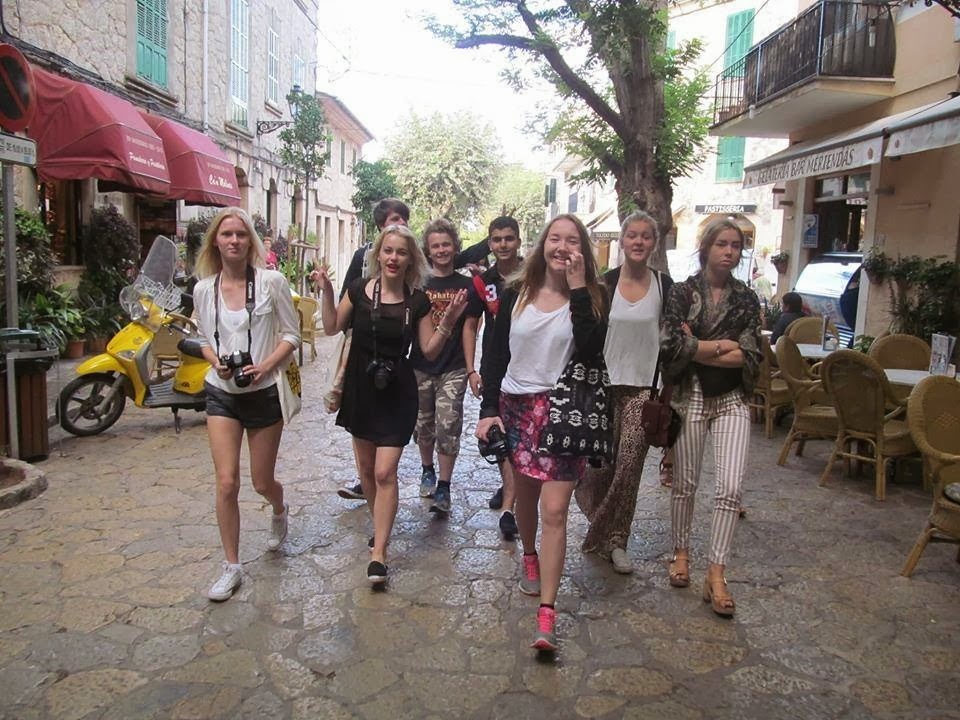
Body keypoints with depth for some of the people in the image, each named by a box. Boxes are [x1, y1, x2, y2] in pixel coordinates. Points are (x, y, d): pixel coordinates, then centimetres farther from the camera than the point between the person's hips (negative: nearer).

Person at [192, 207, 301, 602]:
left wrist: (266, 365, -19)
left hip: (264, 392, -2)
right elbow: (205, 339, 13)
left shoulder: (271, 281, -9)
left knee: (262, 483, 10)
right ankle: (232, 567, 11)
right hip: (222, 393, 2)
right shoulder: (204, 289, 1)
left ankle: (279, 511, 48)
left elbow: (292, 334, -4)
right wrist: (215, 360, -9)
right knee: (227, 483, -5)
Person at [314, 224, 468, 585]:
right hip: (361, 387, 2)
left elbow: (429, 350, -3)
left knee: (385, 472, -8)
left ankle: (378, 553, 1)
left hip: (397, 392, -2)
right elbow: (332, 328, 4)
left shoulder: (417, 300, -5)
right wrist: (327, 291, -8)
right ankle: (380, 523, 40)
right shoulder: (359, 289, -4)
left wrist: (449, 320, -16)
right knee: (366, 467, 15)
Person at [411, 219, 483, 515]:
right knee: (424, 425, 14)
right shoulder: (418, 285, 3)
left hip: (453, 369, -1)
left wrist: (470, 369, -2)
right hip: (421, 367, 2)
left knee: (448, 428, -7)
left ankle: (443, 488, 3)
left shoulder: (466, 286, 3)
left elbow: (468, 329, 2)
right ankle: (427, 470, 37)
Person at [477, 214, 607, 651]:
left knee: (554, 509, -8)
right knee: (526, 493, 19)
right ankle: (530, 557, 48)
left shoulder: (591, 298, -2)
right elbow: (496, 355, 4)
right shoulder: (516, 295, 3)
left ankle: (547, 614, -4)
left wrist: (578, 288, -19)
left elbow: (591, 350, -20)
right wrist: (489, 409, -4)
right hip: (516, 405, 3)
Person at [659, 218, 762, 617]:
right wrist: (722, 347, -10)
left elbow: (751, 357, -4)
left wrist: (696, 348, -11)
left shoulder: (746, 298, 6)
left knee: (730, 486, -7)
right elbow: (669, 345, -15)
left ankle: (716, 574, 2)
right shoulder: (682, 292, -1)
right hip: (690, 396, -1)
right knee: (686, 482, 9)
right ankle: (681, 552, 29)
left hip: (731, 399, 2)